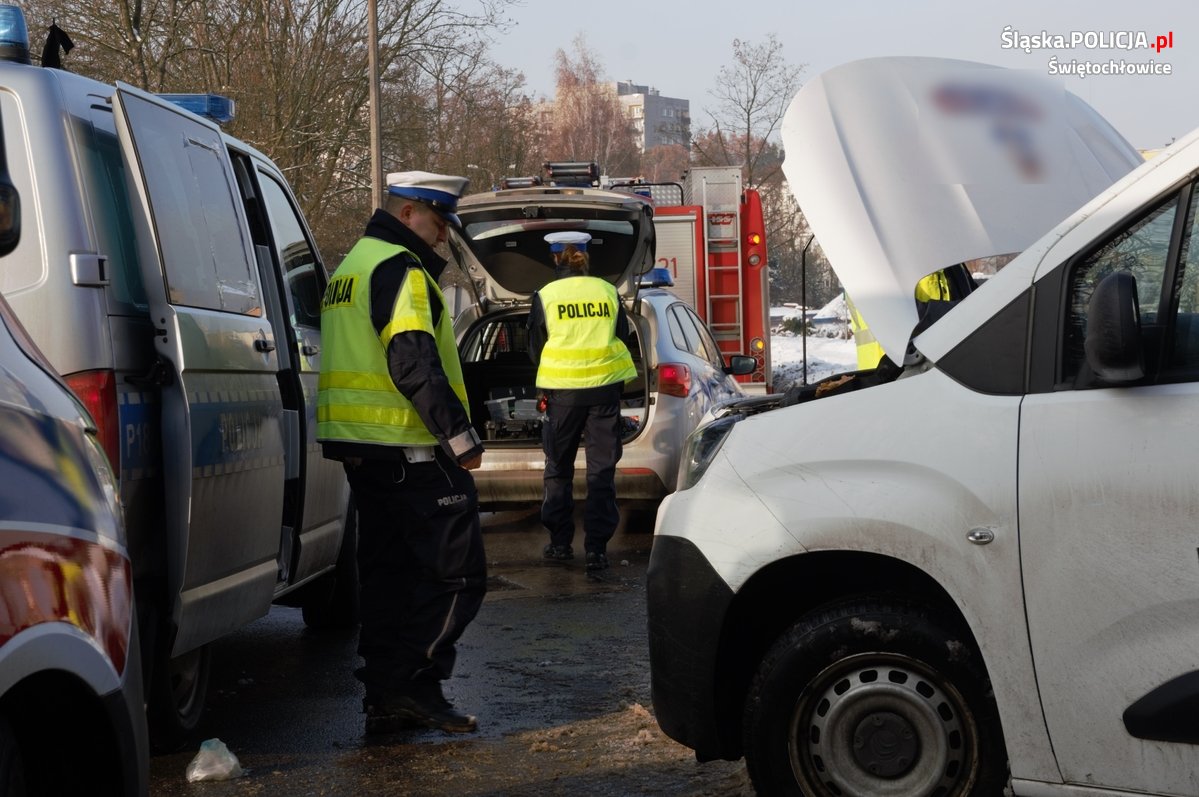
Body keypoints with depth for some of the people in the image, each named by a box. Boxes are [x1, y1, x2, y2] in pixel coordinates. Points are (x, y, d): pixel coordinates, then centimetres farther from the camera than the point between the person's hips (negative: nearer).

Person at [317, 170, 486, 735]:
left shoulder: (351, 268, 21)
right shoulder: (402, 270, -12)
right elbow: (415, 366, -21)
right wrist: (461, 436, -18)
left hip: (361, 449, 10)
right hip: (410, 450, -10)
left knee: (388, 572, 12)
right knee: (456, 571, -6)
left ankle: (384, 698, 14)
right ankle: (413, 682, -9)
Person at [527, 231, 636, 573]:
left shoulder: (545, 296, -4)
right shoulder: (607, 292, 0)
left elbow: (535, 349, 5)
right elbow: (622, 337, 10)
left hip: (562, 390, -1)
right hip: (606, 389, 1)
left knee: (559, 468, 14)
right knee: (601, 470, 5)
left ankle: (560, 542, 17)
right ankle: (596, 548, 0)